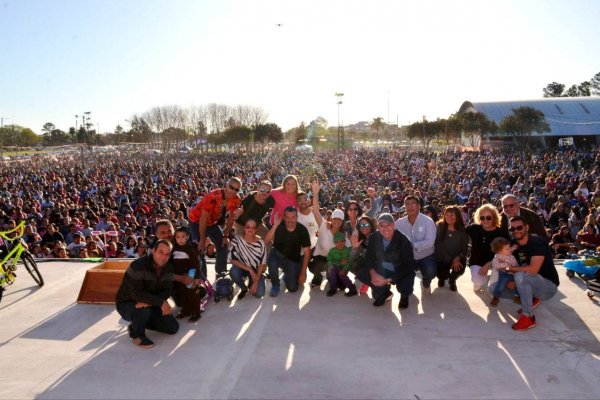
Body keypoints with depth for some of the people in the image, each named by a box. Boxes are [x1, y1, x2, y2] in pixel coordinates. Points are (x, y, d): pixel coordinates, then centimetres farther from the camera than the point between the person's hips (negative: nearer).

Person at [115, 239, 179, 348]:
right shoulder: (138, 265, -27)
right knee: (144, 310, -39)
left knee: (173, 327, -1)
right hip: (127, 304, -6)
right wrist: (161, 302, -37)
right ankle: (136, 334, -6)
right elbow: (136, 294, -33)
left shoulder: (168, 267, -6)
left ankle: (138, 323, 17)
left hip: (151, 305, 6)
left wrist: (149, 301, -31)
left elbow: (167, 291, -12)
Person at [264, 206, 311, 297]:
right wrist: (275, 225, -34)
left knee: (292, 288, -11)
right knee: (271, 262, -35)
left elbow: (307, 252, -9)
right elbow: (266, 241, -25)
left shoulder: (302, 230, -14)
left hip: (293, 260, 0)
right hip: (278, 255, 0)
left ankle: (287, 275, 26)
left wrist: (303, 273, -10)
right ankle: (275, 285, -5)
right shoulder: (279, 226, -15)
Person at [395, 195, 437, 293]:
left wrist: (413, 245, -36)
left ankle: (426, 284, 10)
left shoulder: (428, 221, -14)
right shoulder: (399, 223, -4)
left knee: (430, 271, -31)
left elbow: (430, 242, -23)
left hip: (426, 257, -3)